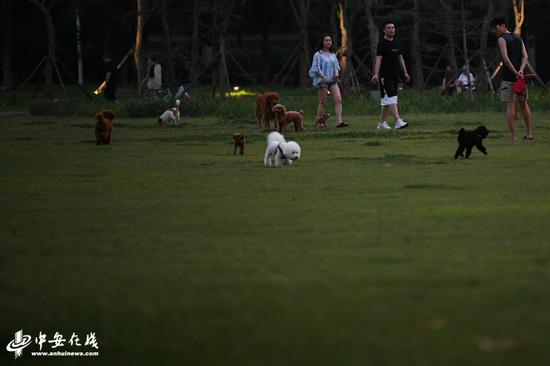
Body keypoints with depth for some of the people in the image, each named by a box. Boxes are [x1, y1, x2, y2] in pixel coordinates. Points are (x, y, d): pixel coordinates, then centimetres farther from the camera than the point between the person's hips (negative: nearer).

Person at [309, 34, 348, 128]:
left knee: (338, 99, -10)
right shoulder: (318, 54, -3)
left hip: (332, 80, 5)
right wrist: (323, 76, -21)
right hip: (322, 81, -5)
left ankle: (339, 122, -15)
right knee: (323, 103, -2)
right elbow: (316, 68, -7)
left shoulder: (333, 54, 14)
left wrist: (337, 72, -4)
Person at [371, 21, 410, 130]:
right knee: (391, 98, -15)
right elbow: (378, 59, -15)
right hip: (385, 76, -8)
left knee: (387, 101, 11)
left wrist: (405, 73, 22)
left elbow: (400, 58, 23)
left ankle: (382, 123, 18)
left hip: (395, 75, 8)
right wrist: (376, 74, -24)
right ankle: (398, 122, -24)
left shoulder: (395, 43, 16)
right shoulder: (382, 44, -7)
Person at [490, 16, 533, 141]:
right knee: (524, 104, 17)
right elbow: (525, 56, 3)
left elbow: (505, 58, -17)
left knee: (510, 106, -6)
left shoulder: (502, 39, -6)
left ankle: (513, 136, -10)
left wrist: (515, 73, -15)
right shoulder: (518, 38, 14)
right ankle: (529, 133, 20)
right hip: (520, 76, 6)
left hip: (508, 77, -6)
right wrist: (521, 70, -8)